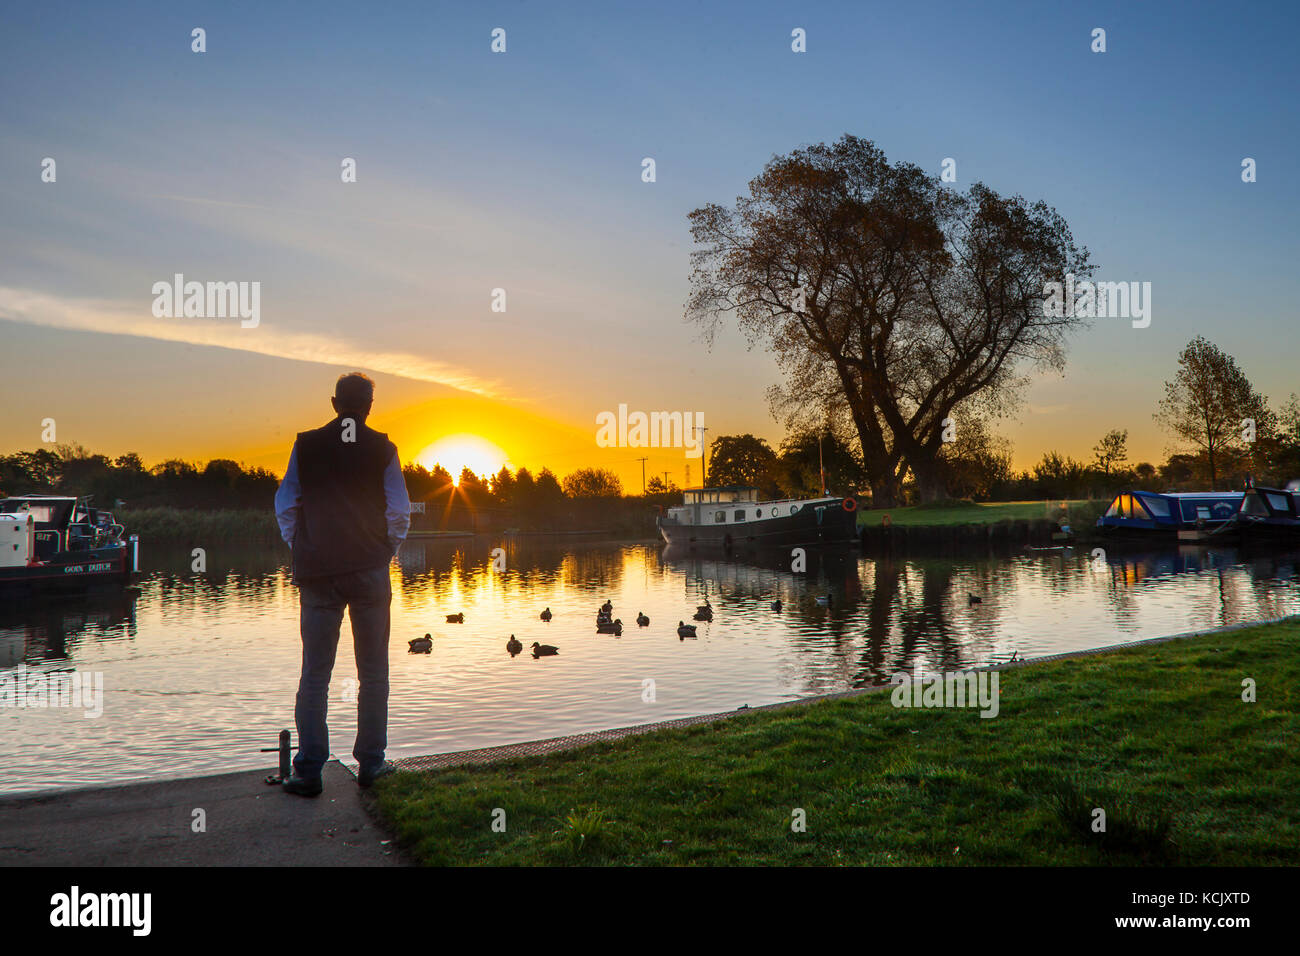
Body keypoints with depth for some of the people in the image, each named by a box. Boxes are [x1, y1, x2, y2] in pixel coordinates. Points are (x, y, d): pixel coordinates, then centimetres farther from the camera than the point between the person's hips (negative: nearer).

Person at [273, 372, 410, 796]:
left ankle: (308, 771, 6)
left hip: (317, 572, 1)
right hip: (370, 571, -1)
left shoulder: (305, 446, 4)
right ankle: (370, 763, 13)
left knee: (314, 674, 5)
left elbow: (286, 505, 9)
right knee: (373, 672, 8)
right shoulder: (382, 449, -1)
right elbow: (399, 512, 0)